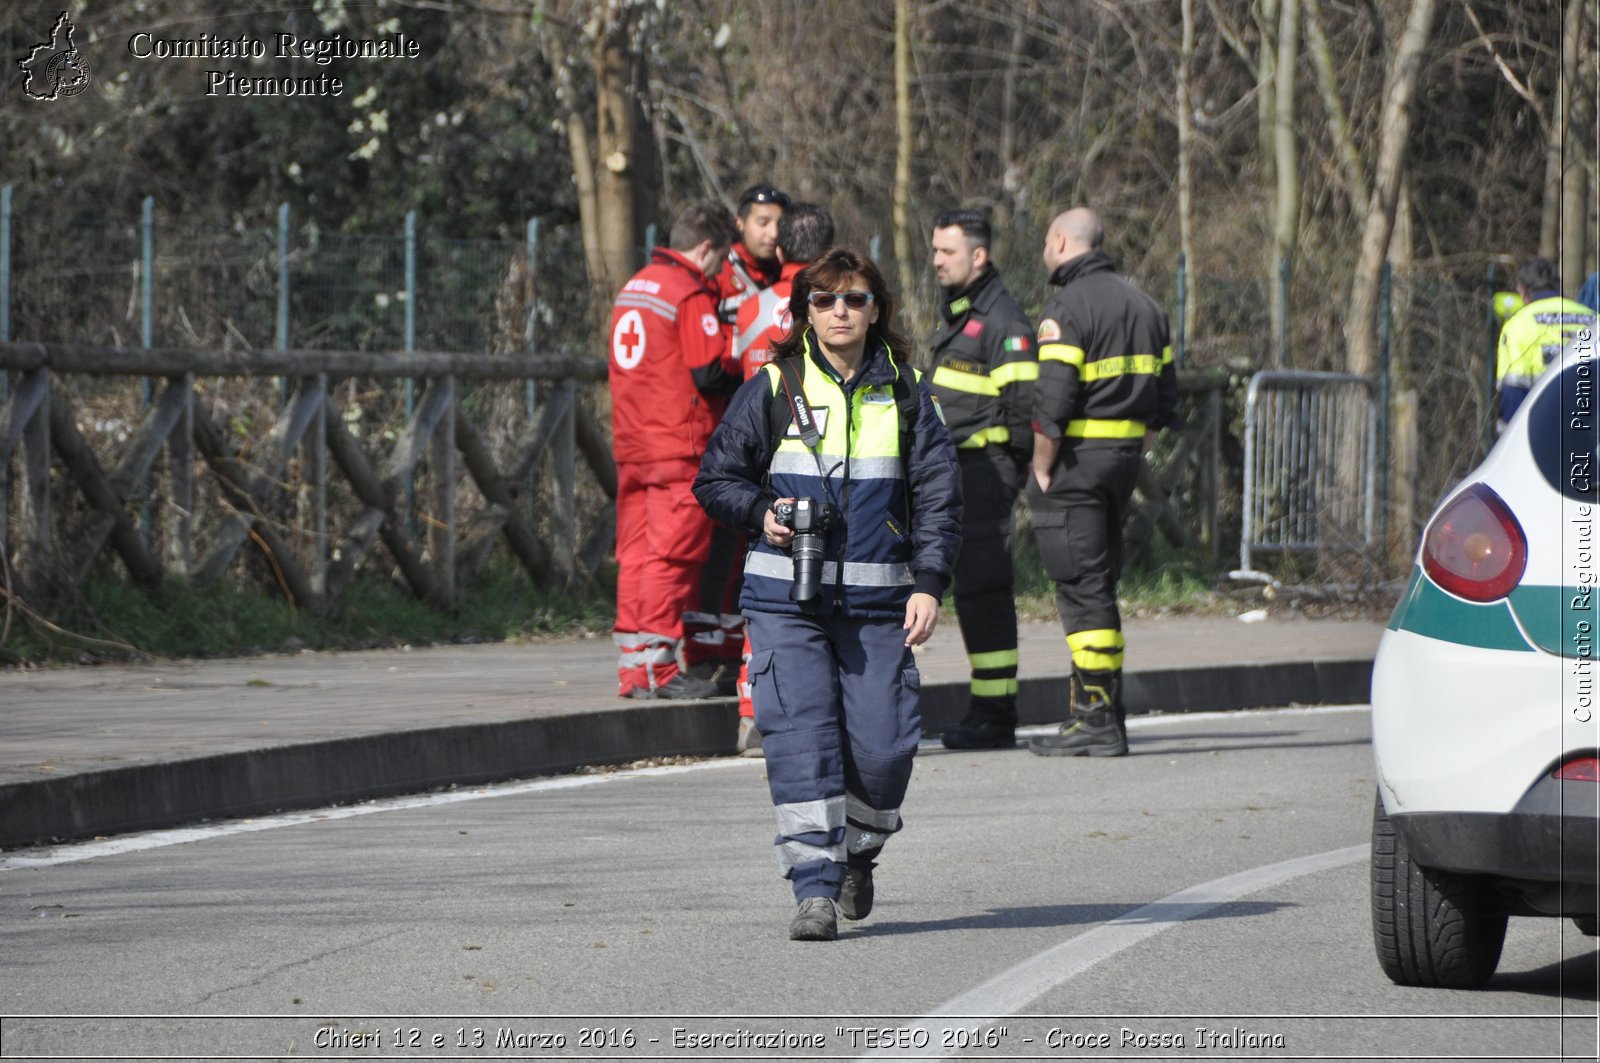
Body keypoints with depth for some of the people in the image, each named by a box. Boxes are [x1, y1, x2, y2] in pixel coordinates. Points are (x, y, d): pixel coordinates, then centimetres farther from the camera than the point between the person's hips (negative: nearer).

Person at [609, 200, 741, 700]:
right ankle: (658, 667, -5)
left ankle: (633, 665, 10)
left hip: (630, 446, 8)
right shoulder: (691, 295, -12)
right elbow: (709, 375, -17)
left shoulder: (633, 288, 16)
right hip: (679, 446, -8)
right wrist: (747, 384, 2)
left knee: (636, 554, 9)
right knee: (674, 553, -4)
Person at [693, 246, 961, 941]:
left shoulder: (902, 392, 7)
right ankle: (815, 890, -10)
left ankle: (859, 852, 25)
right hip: (786, 597, -1)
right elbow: (715, 478, 11)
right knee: (800, 736, -12)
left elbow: (938, 493, 5)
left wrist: (929, 583, -5)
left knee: (882, 745, -5)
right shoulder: (773, 389, 5)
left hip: (877, 602, 1)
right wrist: (762, 512, -9)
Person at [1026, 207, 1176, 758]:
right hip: (1124, 456, 8)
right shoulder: (1143, 305, 14)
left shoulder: (1067, 309, -12)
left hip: (1074, 461, -8)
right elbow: (1165, 397, 16)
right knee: (1100, 583, 15)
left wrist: (1042, 469, -11)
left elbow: (1052, 401, -20)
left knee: (1083, 588, -7)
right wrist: (1134, 454, 17)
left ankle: (1098, 719, -10)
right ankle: (1095, 707, 18)